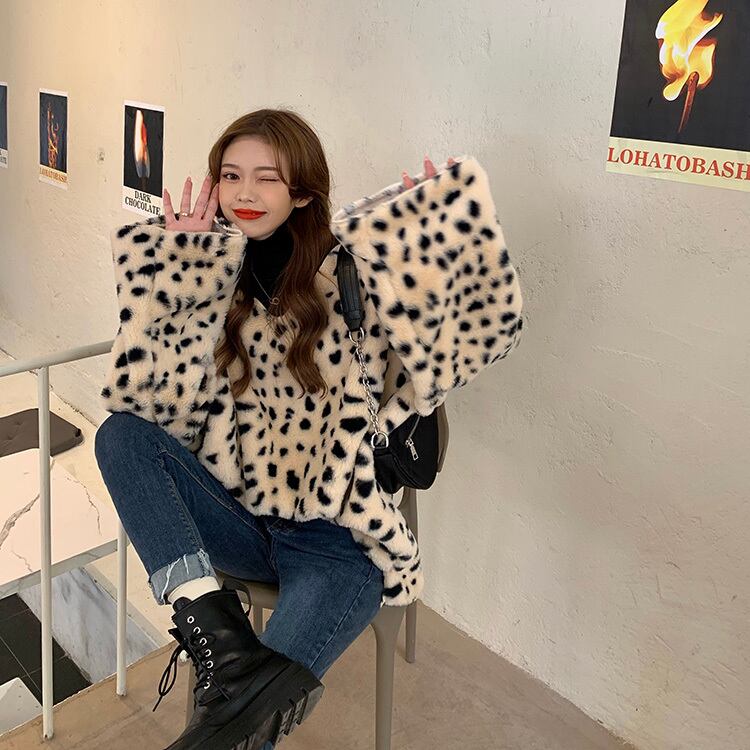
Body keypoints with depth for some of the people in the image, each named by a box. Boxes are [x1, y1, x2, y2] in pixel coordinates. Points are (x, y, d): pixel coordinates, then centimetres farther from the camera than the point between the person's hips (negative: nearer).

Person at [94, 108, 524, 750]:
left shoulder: (356, 273, -6)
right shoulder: (208, 280, 4)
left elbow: (486, 324, -13)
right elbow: (141, 391, -7)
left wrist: (453, 206, -24)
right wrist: (172, 267, -9)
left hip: (336, 536, -5)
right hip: (235, 516, 5)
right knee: (122, 434, -21)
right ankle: (211, 619, -30)